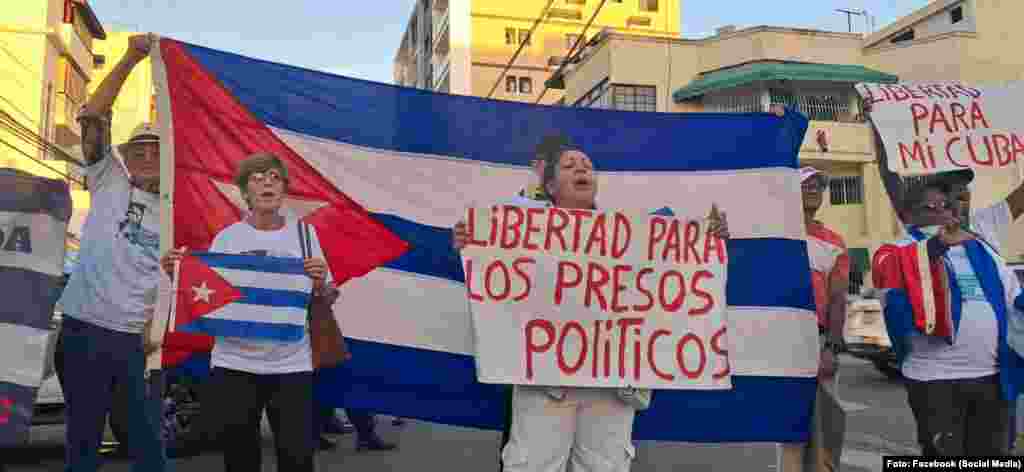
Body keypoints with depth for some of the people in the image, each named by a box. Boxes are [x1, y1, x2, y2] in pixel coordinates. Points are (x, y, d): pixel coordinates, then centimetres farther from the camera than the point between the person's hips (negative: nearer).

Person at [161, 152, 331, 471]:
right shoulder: (227, 238, 3)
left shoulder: (304, 233, 4)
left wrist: (320, 283, -15)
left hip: (291, 364, -1)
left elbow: (324, 303, 6)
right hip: (234, 364, 1)